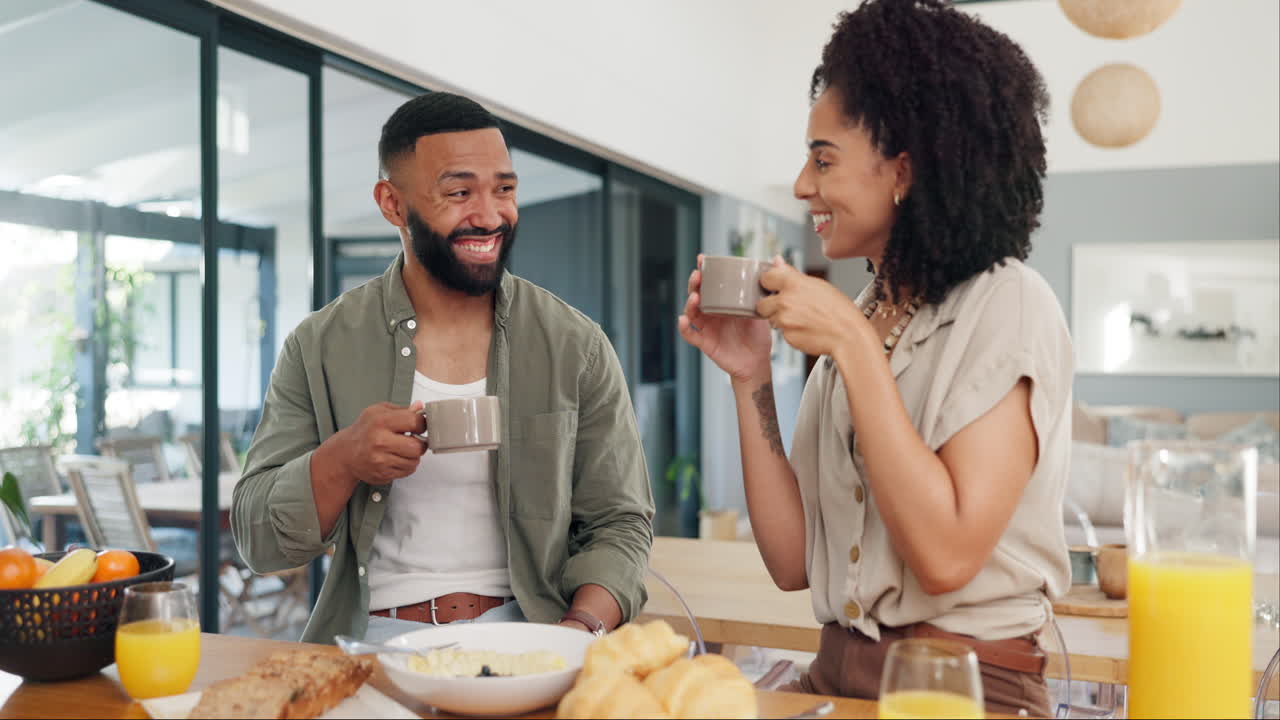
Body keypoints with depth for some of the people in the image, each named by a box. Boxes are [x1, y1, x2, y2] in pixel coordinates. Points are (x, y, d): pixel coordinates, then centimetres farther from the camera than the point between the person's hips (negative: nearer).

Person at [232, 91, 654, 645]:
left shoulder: (577, 348, 2)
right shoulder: (320, 348, 3)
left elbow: (619, 524, 5)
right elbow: (258, 541, 3)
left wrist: (584, 626, -16)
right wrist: (340, 460, -17)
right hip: (375, 638, 0)